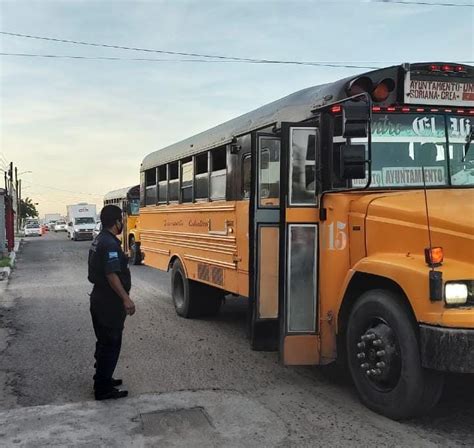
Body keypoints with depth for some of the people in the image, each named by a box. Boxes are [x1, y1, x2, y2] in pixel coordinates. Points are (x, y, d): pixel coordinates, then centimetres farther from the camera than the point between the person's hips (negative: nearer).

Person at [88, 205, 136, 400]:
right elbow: (111, 275, -28)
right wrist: (126, 298, -30)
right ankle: (103, 389, 5)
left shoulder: (99, 240, 11)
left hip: (99, 298, 10)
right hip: (109, 302, -10)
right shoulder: (110, 243, -21)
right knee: (111, 344, -2)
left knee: (104, 341, 20)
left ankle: (102, 378, 32)